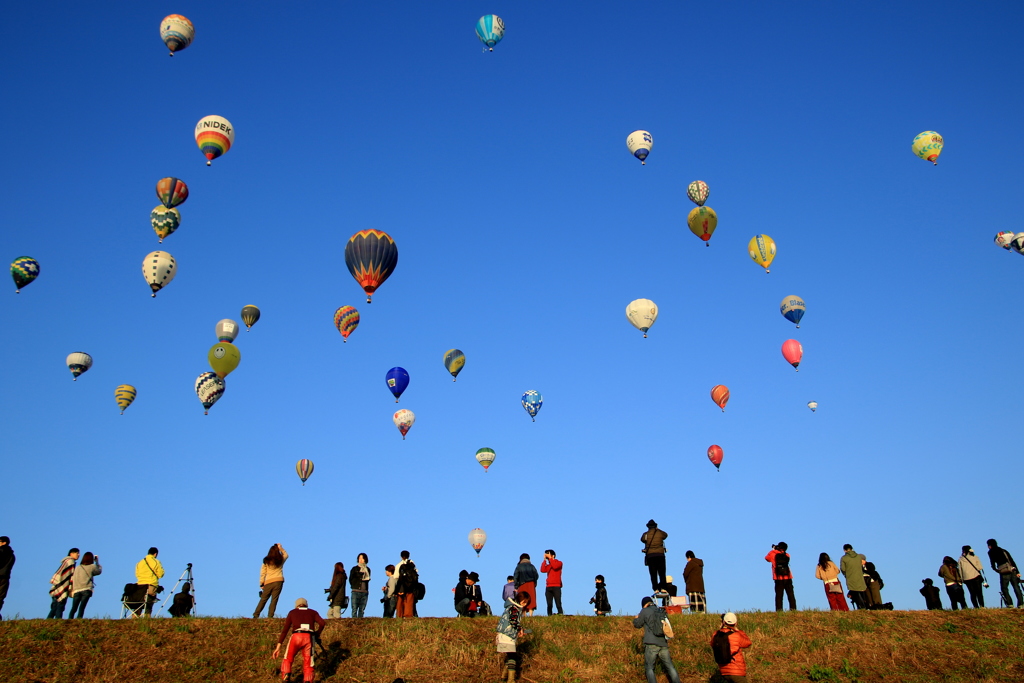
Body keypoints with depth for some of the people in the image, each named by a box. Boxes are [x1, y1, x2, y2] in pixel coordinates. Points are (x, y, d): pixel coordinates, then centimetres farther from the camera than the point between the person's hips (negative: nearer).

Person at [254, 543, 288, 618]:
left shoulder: (266, 561, 1)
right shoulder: (281, 560, 2)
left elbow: (262, 573, 2)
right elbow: (286, 555, 26)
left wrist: (261, 584, 9)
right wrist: (281, 548, 16)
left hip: (268, 582, 1)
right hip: (278, 581, -1)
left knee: (263, 599, 12)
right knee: (274, 600, 1)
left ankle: (256, 615, 13)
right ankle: (270, 616, -6)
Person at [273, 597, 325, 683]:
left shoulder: (292, 612, 25)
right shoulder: (313, 612, 24)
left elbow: (285, 630, 15)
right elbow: (322, 623, 4)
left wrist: (278, 646, 13)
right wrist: (316, 633, 20)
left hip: (296, 636, 0)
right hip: (309, 638, 1)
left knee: (287, 660, 19)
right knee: (308, 664, 11)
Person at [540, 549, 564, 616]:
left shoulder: (559, 562, 7)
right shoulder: (548, 565, 20)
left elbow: (555, 566, -15)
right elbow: (542, 570, 1)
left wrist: (550, 558, -7)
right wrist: (544, 560, 2)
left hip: (556, 586, -5)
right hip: (548, 587, 5)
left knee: (558, 604, -10)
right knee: (549, 605, -1)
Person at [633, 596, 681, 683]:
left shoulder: (645, 611, 3)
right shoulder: (662, 612, 18)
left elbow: (637, 625, 9)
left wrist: (636, 619, 32)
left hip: (651, 644, -5)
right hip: (664, 643, 5)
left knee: (649, 668, -2)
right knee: (670, 667, 8)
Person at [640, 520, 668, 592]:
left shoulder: (646, 534, -1)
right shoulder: (660, 533, 2)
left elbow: (642, 539, 19)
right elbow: (666, 535, 24)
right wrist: (657, 529, 35)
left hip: (650, 556, 0)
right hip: (660, 555, 1)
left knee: (653, 574, 3)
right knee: (662, 573, 7)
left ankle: (656, 589, -2)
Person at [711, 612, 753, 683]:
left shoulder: (715, 635, -5)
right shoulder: (736, 636, -17)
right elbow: (748, 643, 2)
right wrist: (737, 630, 6)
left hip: (724, 672, 6)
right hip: (737, 672, -6)